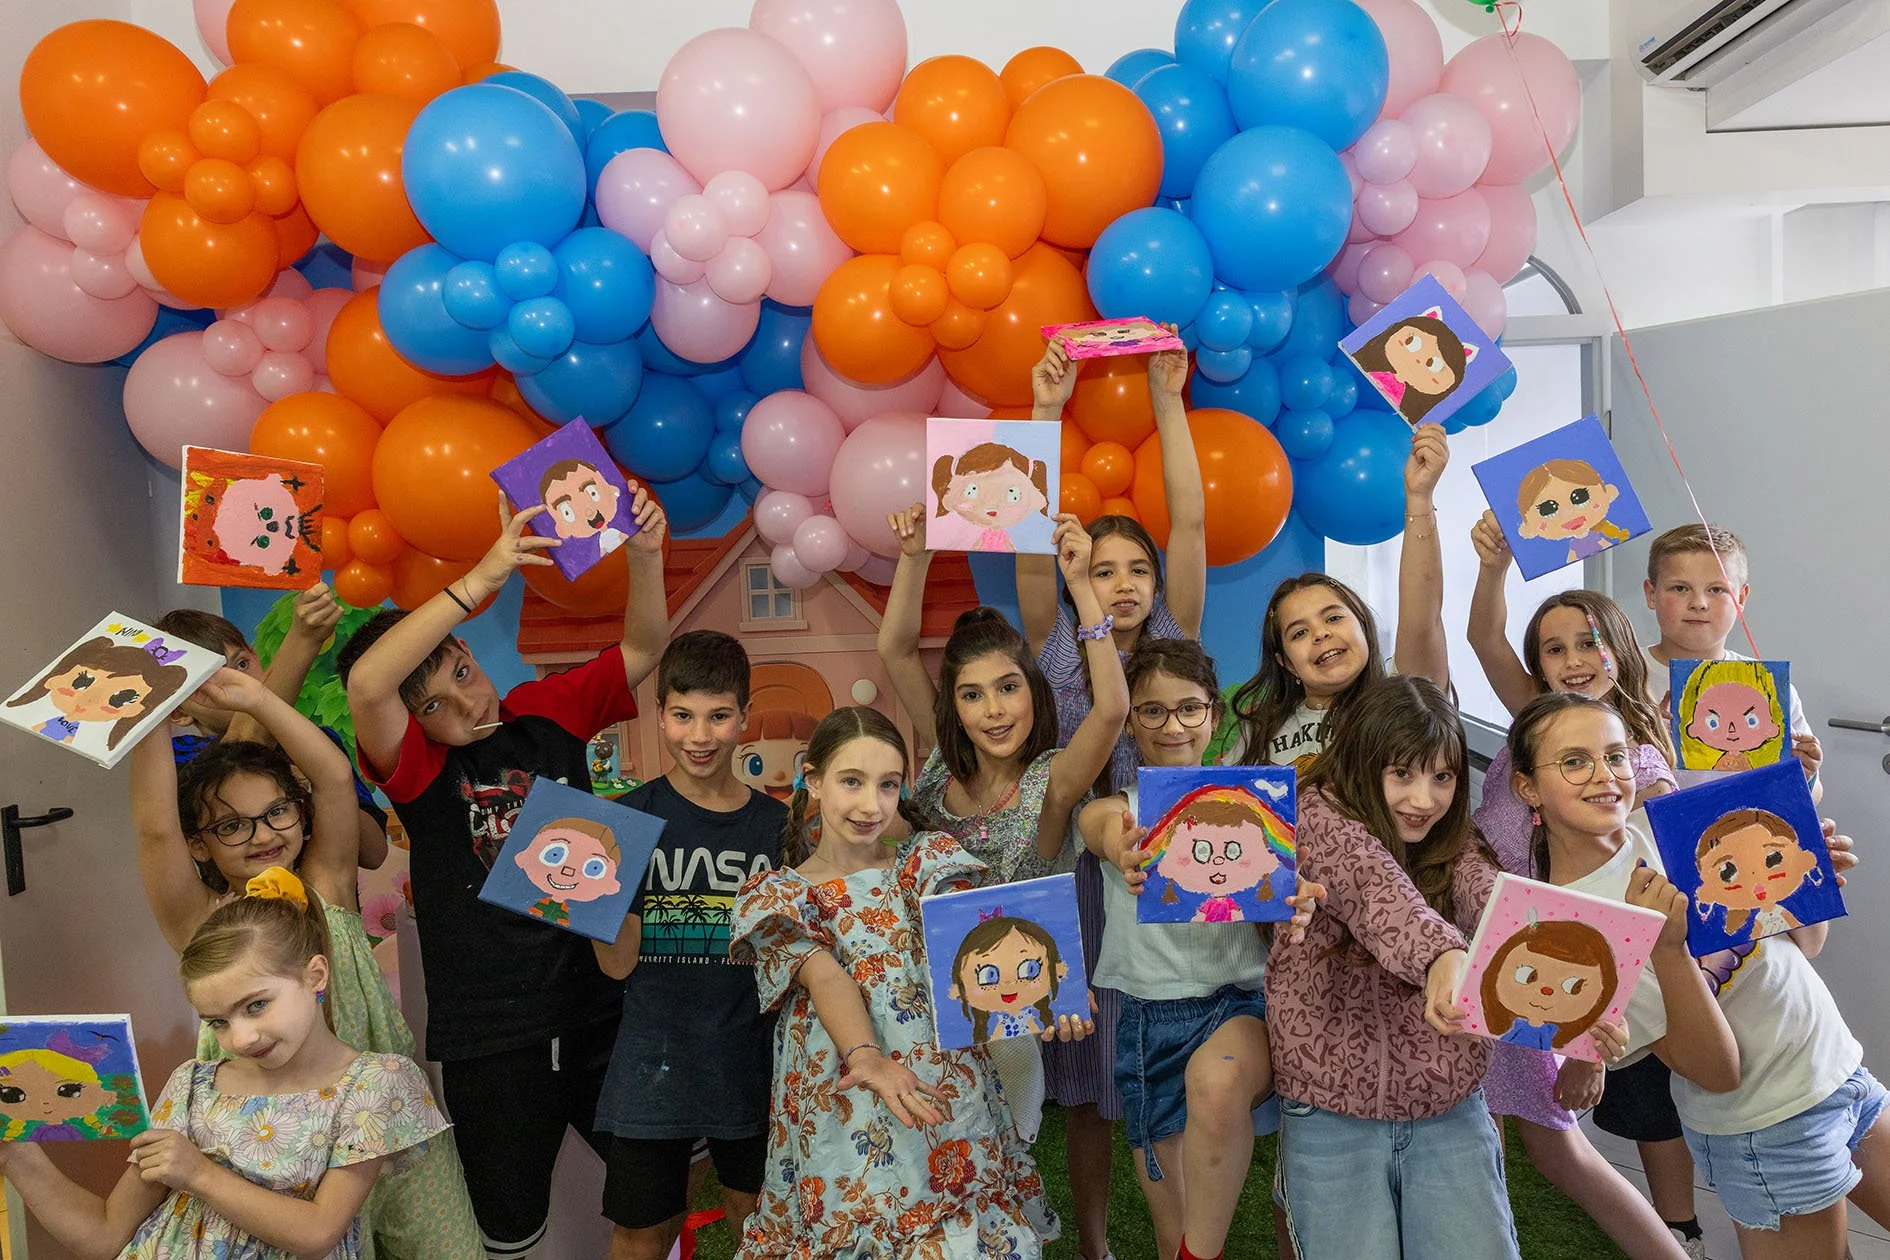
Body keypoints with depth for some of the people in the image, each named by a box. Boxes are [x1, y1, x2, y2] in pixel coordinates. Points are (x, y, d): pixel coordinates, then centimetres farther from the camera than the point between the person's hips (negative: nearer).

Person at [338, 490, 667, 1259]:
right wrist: (483, 578, -35)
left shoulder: (548, 711, 1)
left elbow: (642, 650, 0)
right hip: (489, 1035, -3)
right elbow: (367, 682, -30)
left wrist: (644, 556, -19)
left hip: (598, 1006, 3)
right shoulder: (413, 763, -10)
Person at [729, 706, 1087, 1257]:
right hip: (844, 1117, -1)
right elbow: (826, 979, -14)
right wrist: (866, 1058, -33)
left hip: (948, 1098, 2)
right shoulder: (775, 896, 3)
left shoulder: (928, 861, 7)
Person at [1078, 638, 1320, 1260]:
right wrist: (1126, 859, -49)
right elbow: (1107, 830, -23)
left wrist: (1295, 913, -28)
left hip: (1243, 999, -1)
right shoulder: (1113, 810, 1)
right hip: (1151, 1013, 2)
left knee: (1218, 1079, -34)